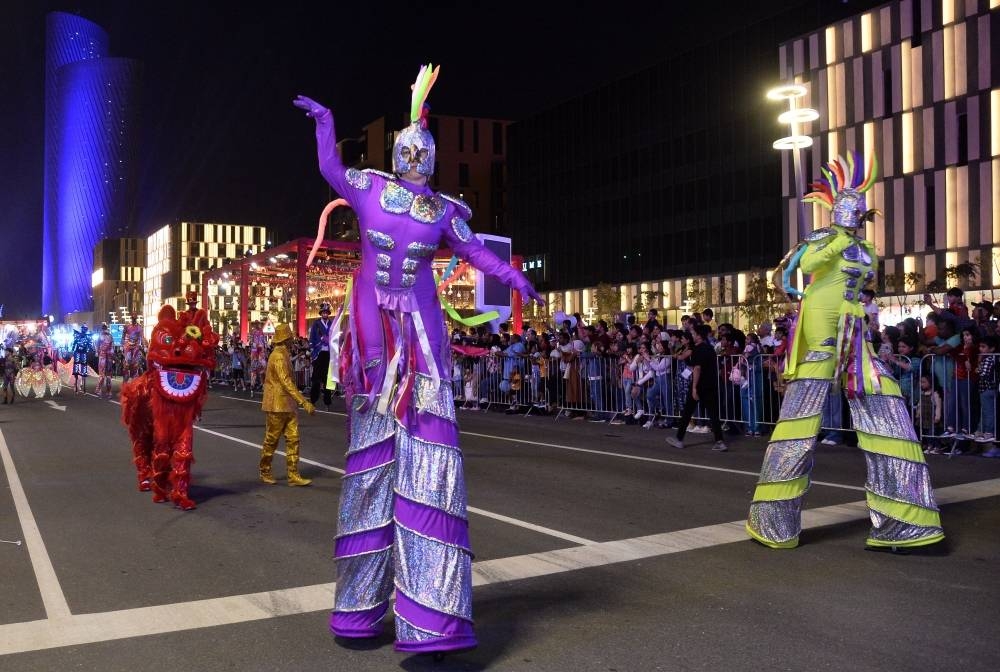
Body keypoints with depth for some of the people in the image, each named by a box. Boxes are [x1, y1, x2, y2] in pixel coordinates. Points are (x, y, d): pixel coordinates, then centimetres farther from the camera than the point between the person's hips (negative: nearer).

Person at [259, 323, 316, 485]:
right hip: (276, 405, -9)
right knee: (271, 441, 5)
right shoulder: (278, 356, -18)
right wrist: (304, 402, -32)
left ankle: (293, 475, 3)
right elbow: (286, 382, -27)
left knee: (293, 439, 3)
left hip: (288, 405, 9)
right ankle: (265, 473, 19)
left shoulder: (283, 354, 13)